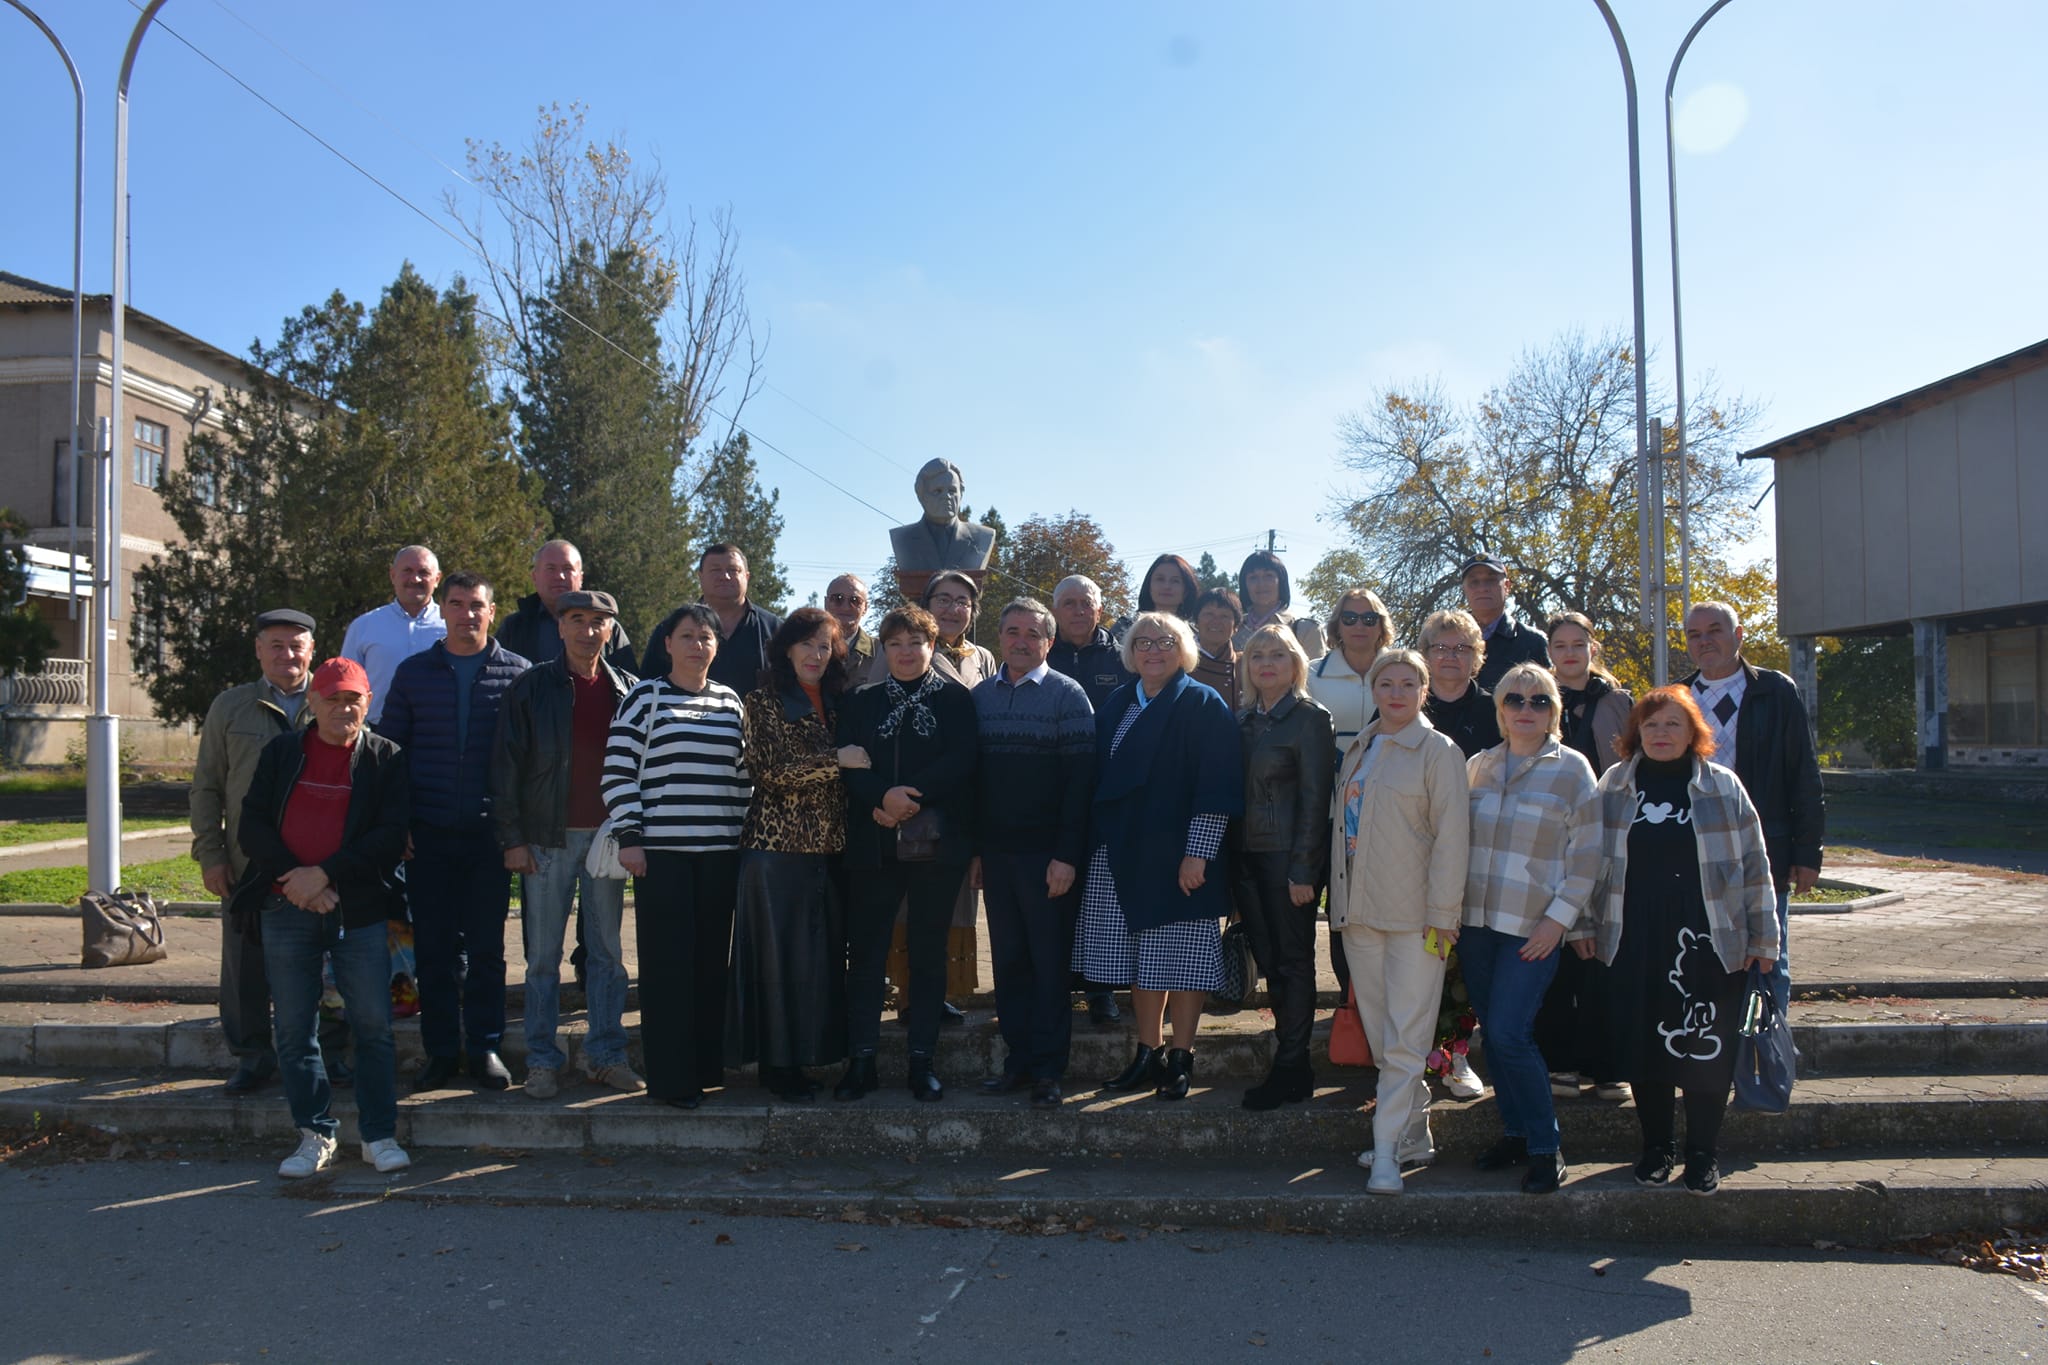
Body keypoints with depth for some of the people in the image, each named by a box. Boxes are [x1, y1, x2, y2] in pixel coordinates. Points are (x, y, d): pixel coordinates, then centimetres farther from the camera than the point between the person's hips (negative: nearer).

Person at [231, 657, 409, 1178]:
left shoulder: (386, 759, 5)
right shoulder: (280, 752, 11)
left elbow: (391, 836, -3)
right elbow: (250, 826, 5)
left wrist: (325, 874, -12)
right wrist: (293, 877, -9)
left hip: (360, 911, -2)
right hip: (285, 908, 2)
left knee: (373, 1025, -1)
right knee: (294, 1027, 5)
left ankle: (379, 1135, 9)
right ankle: (315, 1135, 16)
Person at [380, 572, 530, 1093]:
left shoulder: (517, 673, 3)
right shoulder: (413, 672, 8)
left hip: (490, 831, -1)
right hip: (429, 833, 1)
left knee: (486, 946, 5)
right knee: (433, 946, 5)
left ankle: (485, 1046, 16)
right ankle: (441, 1052, 16)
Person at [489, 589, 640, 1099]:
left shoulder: (629, 690, 6)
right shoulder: (530, 688, 1)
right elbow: (506, 764, 0)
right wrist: (512, 838, -6)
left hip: (608, 836, 2)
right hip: (548, 837, -2)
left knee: (608, 951, 8)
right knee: (543, 955, 5)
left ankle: (606, 1054, 17)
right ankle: (542, 1060, 14)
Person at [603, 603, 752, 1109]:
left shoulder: (729, 701, 12)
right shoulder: (645, 697, 0)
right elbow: (617, 769, -3)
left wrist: (744, 832, 10)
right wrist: (629, 836, -8)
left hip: (720, 850, 4)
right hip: (661, 849, -4)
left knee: (712, 959, 7)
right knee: (667, 961, -1)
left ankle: (706, 1067, 18)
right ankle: (670, 1078, 7)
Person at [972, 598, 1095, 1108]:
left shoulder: (1067, 695, -4)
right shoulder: (980, 695, 9)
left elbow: (1079, 778, -9)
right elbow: (972, 774, 10)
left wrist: (1067, 855, -14)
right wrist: (974, 848, 6)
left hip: (1046, 854, -4)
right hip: (996, 851, 4)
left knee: (1050, 964, 2)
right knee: (1008, 961, 9)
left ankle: (1048, 1070, 9)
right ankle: (1019, 1060, 18)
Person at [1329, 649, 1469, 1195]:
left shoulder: (1438, 751, -4)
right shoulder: (1357, 749, 15)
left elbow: (1451, 837, -8)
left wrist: (1442, 915, -13)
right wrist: (1340, 900, 10)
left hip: (1414, 914, -6)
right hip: (1358, 910, 6)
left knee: (1405, 1037, -5)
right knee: (1378, 1032, 10)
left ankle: (1388, 1149, -2)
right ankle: (1414, 1132, 23)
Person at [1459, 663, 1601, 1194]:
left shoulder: (1572, 768, -1)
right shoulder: (1477, 766, 10)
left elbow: (1586, 853, -3)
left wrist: (1559, 917, -10)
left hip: (1534, 929, -4)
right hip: (1475, 923, 5)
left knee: (1508, 1034, -11)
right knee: (1496, 1034, 9)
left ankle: (1545, 1147, 4)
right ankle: (1515, 1131, 25)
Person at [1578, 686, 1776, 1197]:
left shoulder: (1722, 786, 3)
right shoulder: (1614, 785, 6)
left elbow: (1754, 864, 5)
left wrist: (1762, 938, 4)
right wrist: (1583, 924, 10)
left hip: (1709, 942, -1)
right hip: (1635, 942, 1)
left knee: (1706, 1049, 2)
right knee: (1643, 1047, 6)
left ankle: (1703, 1152, 18)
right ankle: (1656, 1146, 22)